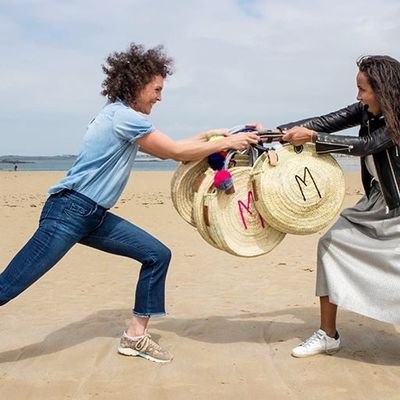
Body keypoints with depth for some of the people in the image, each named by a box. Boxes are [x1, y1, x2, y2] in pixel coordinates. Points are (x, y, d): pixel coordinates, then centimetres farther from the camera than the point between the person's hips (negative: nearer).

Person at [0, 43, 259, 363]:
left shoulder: (126, 117, 16)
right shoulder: (123, 115, -13)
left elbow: (165, 151, 23)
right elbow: (177, 152, -11)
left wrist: (209, 135, 20)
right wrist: (228, 143, -1)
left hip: (95, 217, 10)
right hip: (68, 211, -10)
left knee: (157, 255, 5)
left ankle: (135, 336, 12)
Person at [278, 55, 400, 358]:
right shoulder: (366, 111, -3)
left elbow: (364, 146, -30)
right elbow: (326, 122, -8)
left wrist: (311, 137, -30)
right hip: (375, 203, 7)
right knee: (332, 241, -1)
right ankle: (328, 335, 6)